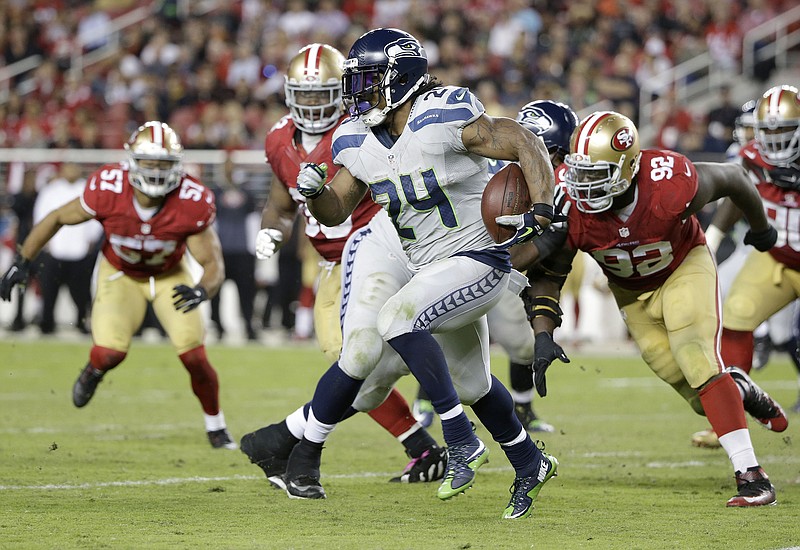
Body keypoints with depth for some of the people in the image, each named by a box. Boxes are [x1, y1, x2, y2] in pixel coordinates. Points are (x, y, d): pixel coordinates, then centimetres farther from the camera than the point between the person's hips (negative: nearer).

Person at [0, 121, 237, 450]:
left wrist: (201, 291, -47)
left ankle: (216, 428, 17)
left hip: (170, 276, 0)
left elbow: (214, 264, -24)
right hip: (120, 274, 0)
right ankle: (94, 371, 23)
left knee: (194, 357, -10)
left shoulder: (192, 204, -31)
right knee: (110, 353, -18)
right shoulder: (108, 190, -31)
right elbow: (58, 218, -13)